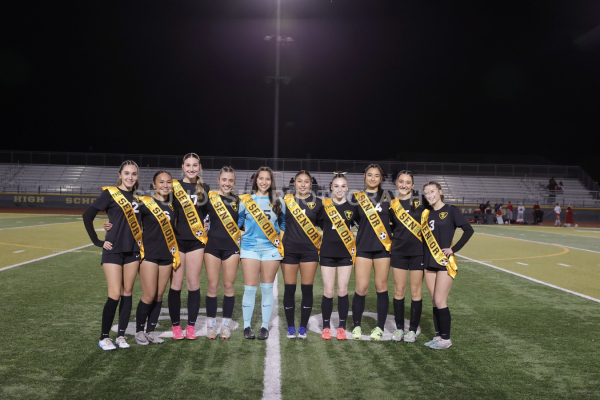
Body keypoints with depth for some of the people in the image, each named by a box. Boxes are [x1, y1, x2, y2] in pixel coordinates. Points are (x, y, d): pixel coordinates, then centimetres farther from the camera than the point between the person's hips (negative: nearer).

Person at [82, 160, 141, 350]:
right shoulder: (110, 193, -7)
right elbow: (87, 216, -8)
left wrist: (141, 242, 5)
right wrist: (97, 241, -8)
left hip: (132, 251, 5)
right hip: (113, 250, -5)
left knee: (127, 294, 7)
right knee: (115, 295, -8)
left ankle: (121, 336, 16)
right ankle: (104, 337, 8)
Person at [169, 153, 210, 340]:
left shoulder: (205, 189, 9)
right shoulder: (174, 186, 1)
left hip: (196, 240, 2)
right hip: (177, 240, -2)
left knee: (194, 284, 4)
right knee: (176, 284, 1)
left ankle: (191, 326, 14)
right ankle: (176, 326, 13)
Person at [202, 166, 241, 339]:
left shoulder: (237, 200, 7)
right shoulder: (209, 198, 0)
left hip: (231, 247, 1)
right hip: (213, 246, -1)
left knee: (228, 286, 3)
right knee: (213, 286, 0)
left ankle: (226, 324, 13)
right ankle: (211, 324, 13)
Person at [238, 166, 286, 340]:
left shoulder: (278, 201, 7)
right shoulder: (245, 200, 4)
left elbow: (283, 222, 19)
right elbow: (238, 222, 10)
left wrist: (281, 238, 8)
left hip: (271, 248, 1)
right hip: (250, 248, -1)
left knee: (267, 288, 3)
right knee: (250, 288, -2)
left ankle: (265, 326, 12)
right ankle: (247, 326, 10)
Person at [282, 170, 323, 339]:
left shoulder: (317, 202, 5)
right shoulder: (287, 200, 3)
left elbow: (323, 224, 13)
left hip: (309, 250, 1)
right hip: (289, 249, 0)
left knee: (307, 288, 2)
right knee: (289, 288, 3)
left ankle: (303, 327, 13)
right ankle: (291, 326, 14)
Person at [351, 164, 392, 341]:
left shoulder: (387, 196, 7)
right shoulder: (357, 198, 5)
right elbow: (353, 220, 9)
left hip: (383, 247, 1)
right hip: (363, 247, -1)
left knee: (381, 287, 4)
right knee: (361, 288, -4)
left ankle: (380, 327, 16)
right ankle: (357, 326, 13)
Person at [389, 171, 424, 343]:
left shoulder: (420, 203, -3)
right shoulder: (392, 205, 4)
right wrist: (393, 239, 0)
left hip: (418, 252, -2)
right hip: (399, 252, 2)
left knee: (415, 291, 4)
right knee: (399, 290, 6)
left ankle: (413, 329, 17)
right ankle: (399, 328, 19)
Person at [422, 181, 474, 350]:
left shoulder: (451, 211, -5)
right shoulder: (426, 213, 10)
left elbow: (468, 230, -12)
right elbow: (422, 236, 12)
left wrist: (454, 249, -16)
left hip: (445, 262, -5)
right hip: (429, 262, 5)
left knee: (440, 301, -7)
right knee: (435, 302, 9)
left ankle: (446, 339, 6)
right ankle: (438, 336, 19)